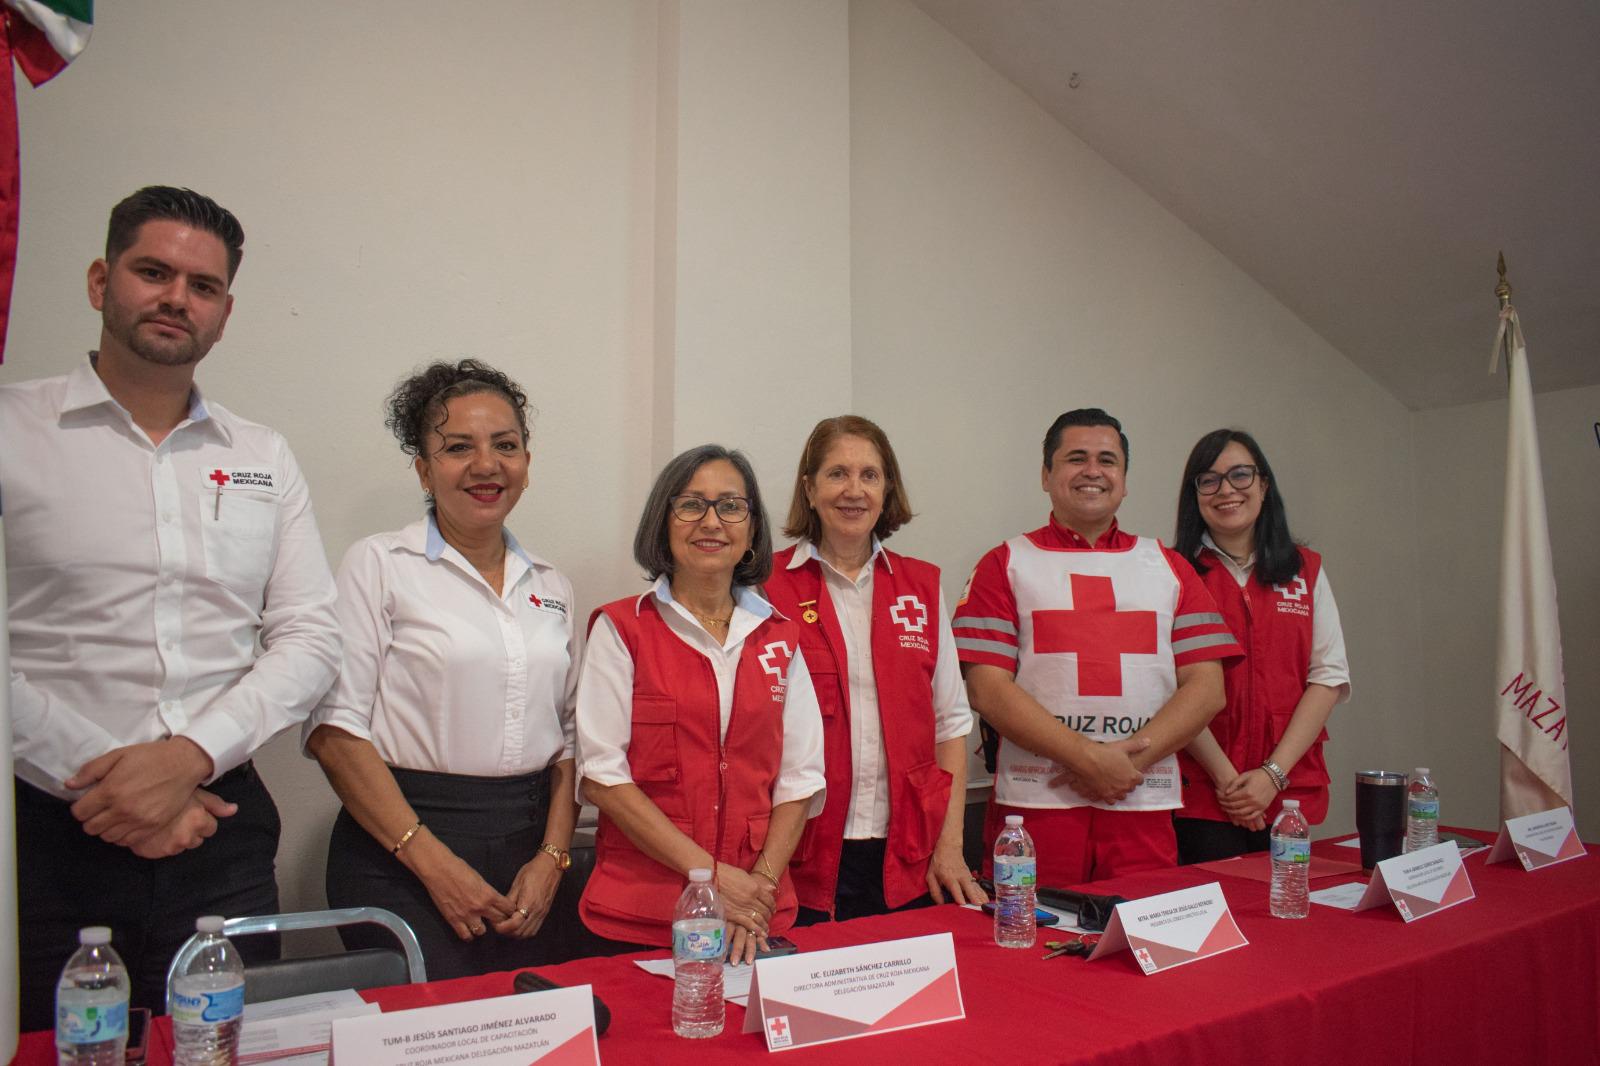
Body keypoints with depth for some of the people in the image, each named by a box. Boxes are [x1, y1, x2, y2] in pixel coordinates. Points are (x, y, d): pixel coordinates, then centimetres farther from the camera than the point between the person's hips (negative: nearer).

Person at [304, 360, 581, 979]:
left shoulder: (550, 586, 11)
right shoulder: (378, 566, -3)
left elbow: (568, 737, 12)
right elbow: (334, 729, -10)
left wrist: (552, 858, -2)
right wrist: (434, 863, -14)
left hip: (528, 852, 5)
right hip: (400, 858, -4)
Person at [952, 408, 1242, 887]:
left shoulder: (1170, 567, 14)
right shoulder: (1006, 565, 5)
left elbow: (1206, 687, 5)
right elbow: (987, 689, -5)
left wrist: (1130, 759, -9)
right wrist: (1086, 758, -13)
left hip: (1143, 808, 3)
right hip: (1035, 805, -2)